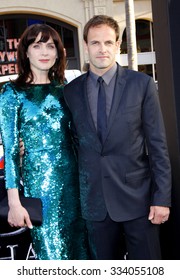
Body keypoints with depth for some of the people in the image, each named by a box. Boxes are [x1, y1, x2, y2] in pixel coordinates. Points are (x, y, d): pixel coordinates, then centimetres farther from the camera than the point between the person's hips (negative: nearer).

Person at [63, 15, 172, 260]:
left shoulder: (142, 84, -3)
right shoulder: (71, 91, 4)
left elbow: (158, 144, -4)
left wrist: (162, 198, -7)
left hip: (137, 196, -2)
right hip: (94, 200, 2)